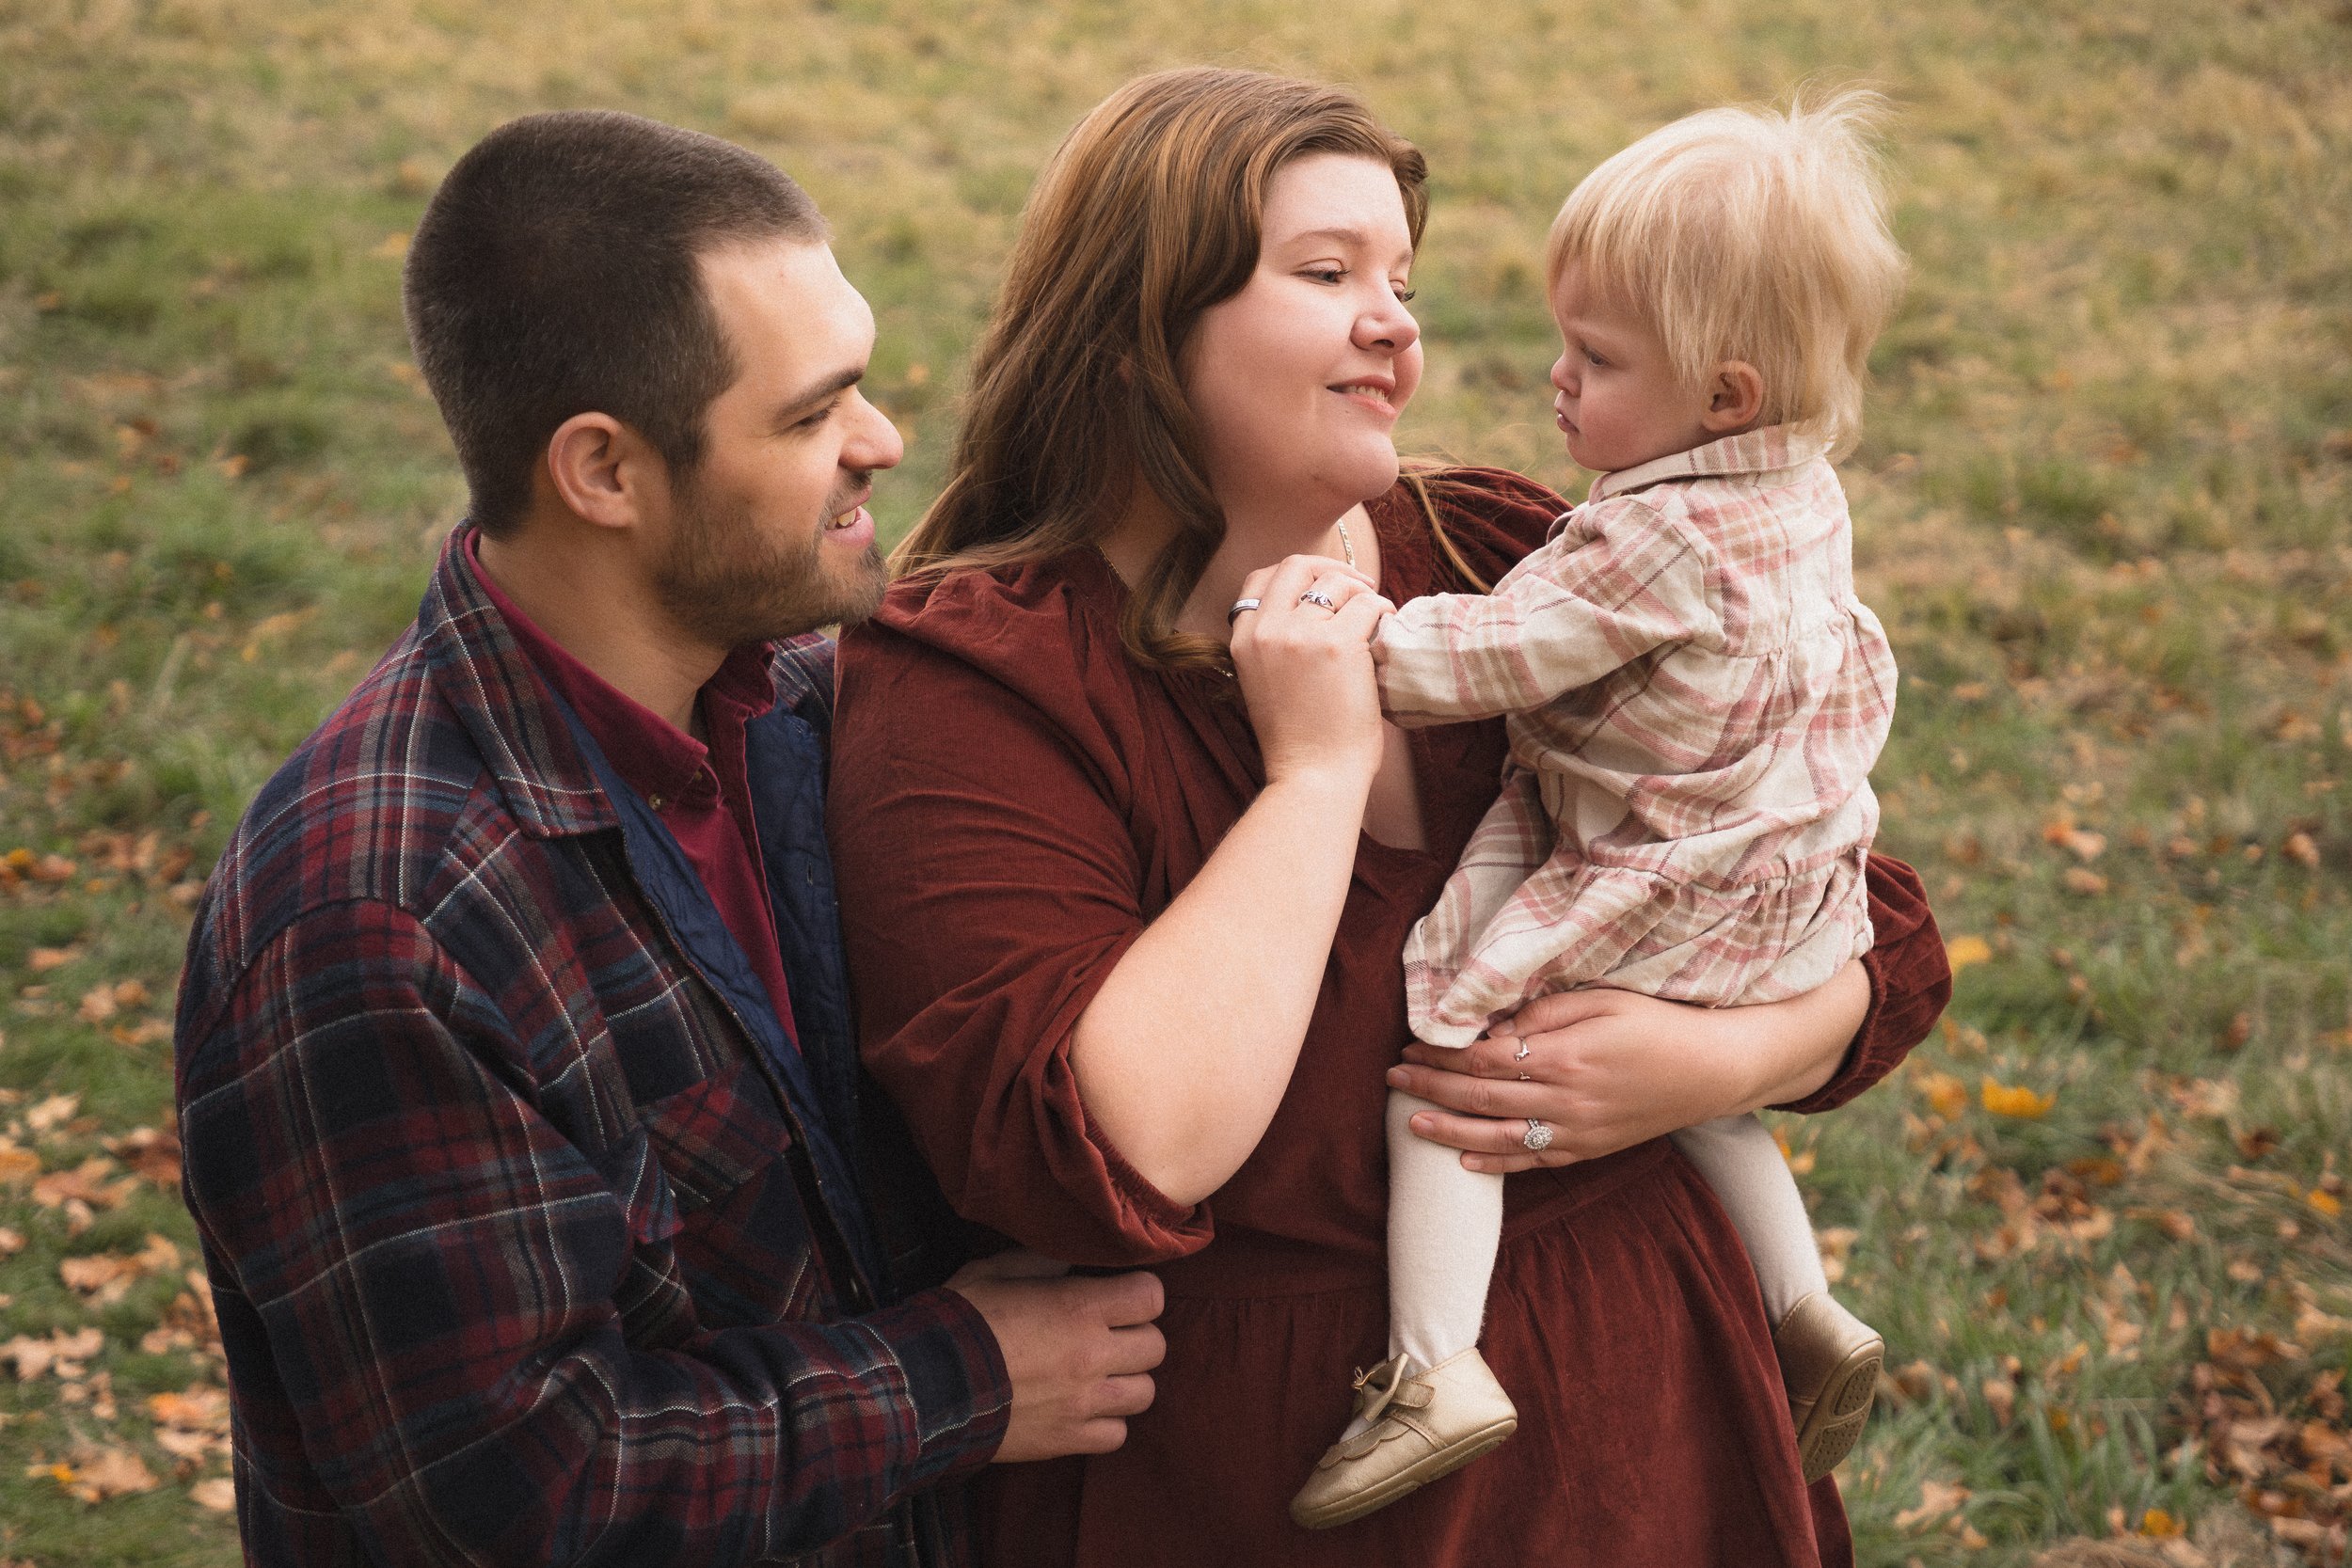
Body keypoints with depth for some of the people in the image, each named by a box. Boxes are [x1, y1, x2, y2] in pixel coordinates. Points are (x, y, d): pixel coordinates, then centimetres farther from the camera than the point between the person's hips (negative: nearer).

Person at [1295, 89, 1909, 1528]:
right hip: (1783, 909, 9)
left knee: (1443, 1049, -6)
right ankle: (1808, 1315, 31)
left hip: (1650, 907, -9)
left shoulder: (1652, 541, -26)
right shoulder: (1801, 496, 2)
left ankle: (1437, 1363, -16)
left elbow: (1490, 653, -23)